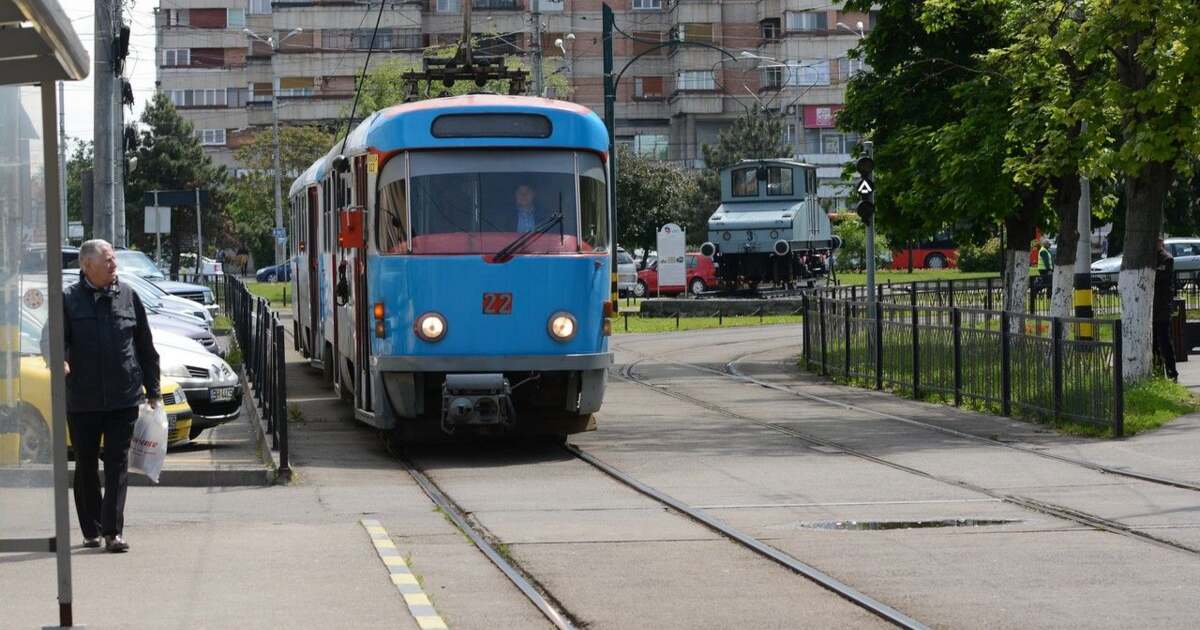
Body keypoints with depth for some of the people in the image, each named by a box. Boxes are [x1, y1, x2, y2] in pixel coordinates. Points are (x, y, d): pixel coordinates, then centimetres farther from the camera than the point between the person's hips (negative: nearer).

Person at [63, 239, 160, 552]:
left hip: (124, 398, 1)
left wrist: (152, 390, 9)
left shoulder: (128, 297, 6)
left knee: (118, 465, -4)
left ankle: (112, 531, -4)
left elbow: (146, 347, 11)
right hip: (82, 400, -1)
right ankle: (91, 530, 21)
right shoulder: (69, 300, -1)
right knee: (86, 467, 9)